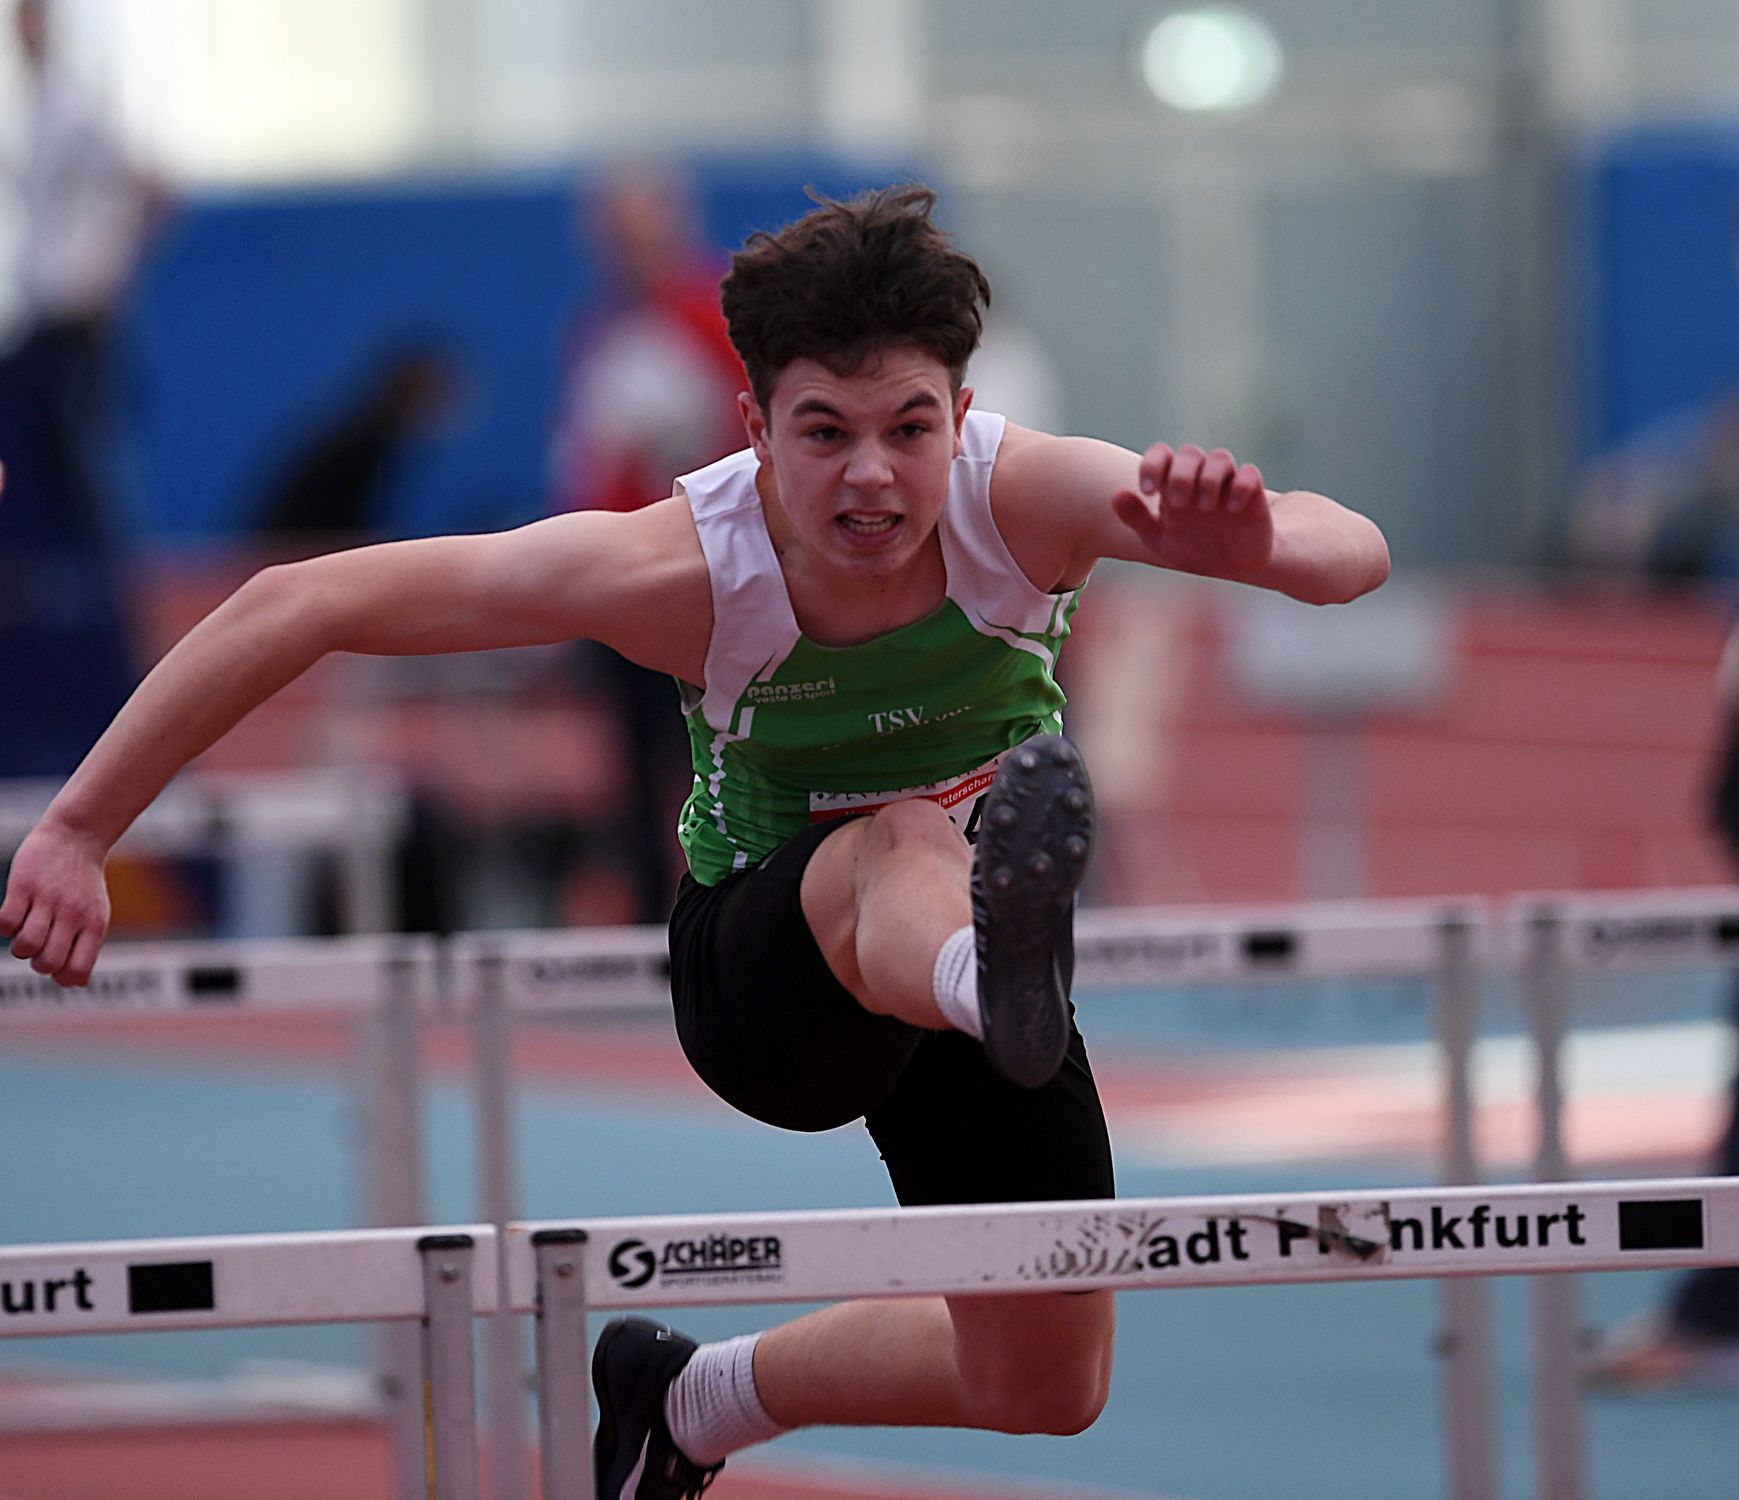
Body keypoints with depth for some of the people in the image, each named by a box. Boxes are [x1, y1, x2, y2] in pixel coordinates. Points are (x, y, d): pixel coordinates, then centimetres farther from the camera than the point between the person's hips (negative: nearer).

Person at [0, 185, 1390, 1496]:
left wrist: (1246, 540, -65)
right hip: (757, 963, -4)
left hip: (955, 961, 4)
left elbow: (1354, 555, -41)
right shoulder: (687, 567, -30)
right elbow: (298, 606, -25)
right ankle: (1006, 981, -77)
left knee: (1045, 1386, 7)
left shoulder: (1024, 498, -28)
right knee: (901, 852, -40)